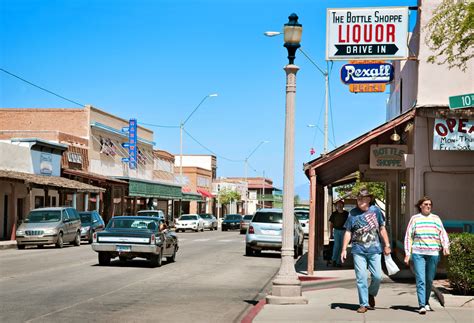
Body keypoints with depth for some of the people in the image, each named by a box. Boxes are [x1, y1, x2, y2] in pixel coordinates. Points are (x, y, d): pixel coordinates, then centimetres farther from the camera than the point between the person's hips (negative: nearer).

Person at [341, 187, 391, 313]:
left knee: (377, 276, 0)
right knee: (361, 278, -1)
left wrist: (387, 245, 8)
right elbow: (348, 232, 4)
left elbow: (382, 229, 9)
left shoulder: (376, 210, 1)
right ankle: (363, 304, 10)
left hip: (374, 250, 0)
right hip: (358, 251, 0)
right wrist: (344, 249, 1)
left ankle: (371, 294, 29)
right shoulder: (353, 213, 0)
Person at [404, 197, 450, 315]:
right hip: (418, 253, -2)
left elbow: (443, 234, 6)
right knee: (421, 280, -9)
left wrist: (445, 246, -11)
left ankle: (426, 302, 25)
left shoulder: (436, 219, 11)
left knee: (430, 280, 9)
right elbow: (408, 236, 7)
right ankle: (422, 305, -11)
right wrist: (407, 253, 2)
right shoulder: (415, 219, 6)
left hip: (433, 254, 2)